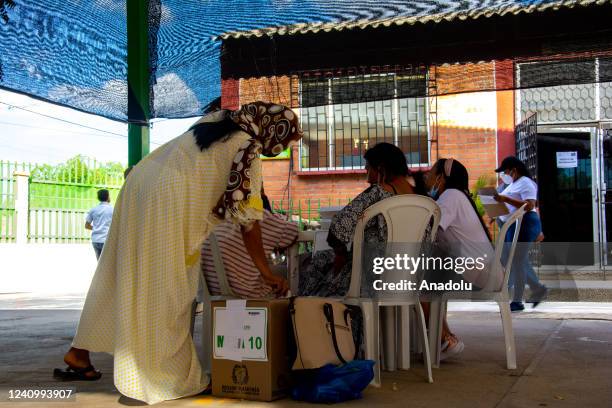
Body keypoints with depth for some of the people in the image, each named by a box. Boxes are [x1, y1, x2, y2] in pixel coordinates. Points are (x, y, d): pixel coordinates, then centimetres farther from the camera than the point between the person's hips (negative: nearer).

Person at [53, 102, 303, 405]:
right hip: (166, 204, -8)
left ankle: (79, 354, 25)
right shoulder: (249, 150, -5)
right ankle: (177, 379, 8)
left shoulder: (219, 121, 15)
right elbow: (247, 219, -6)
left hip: (140, 183, 9)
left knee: (122, 280, 15)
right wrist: (267, 273, 0)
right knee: (164, 292, -2)